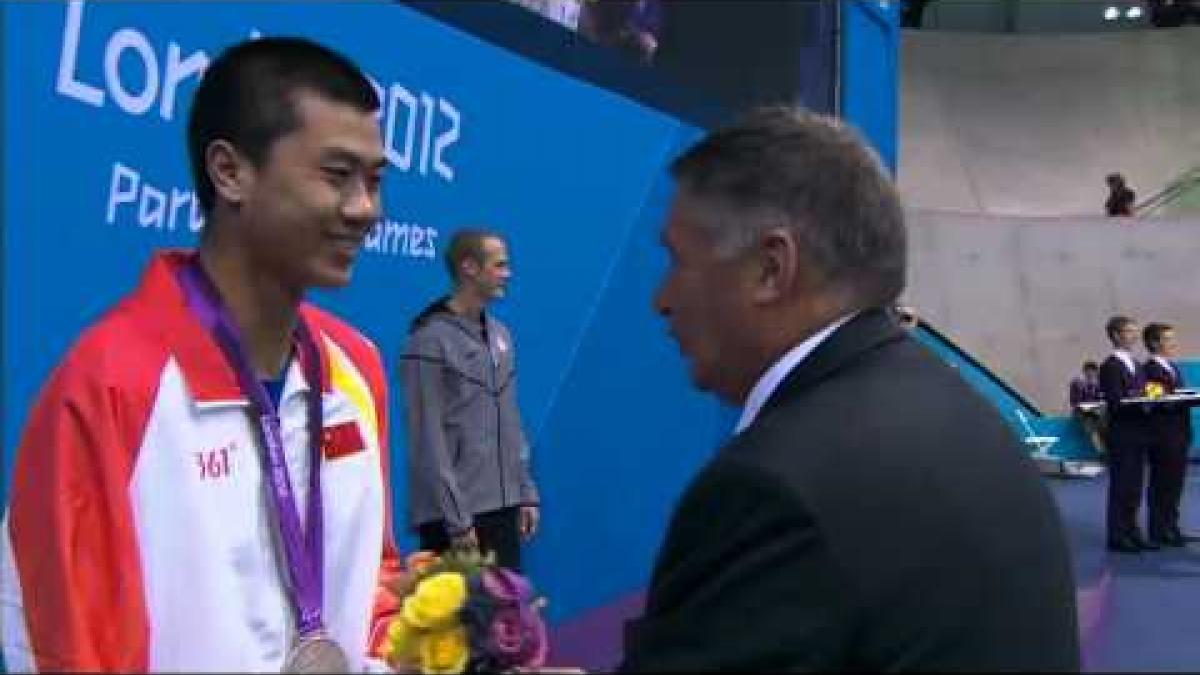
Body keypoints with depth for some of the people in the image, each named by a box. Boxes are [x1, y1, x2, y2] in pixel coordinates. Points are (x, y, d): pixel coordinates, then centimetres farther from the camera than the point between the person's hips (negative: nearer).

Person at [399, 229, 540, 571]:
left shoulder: (500, 335, 10)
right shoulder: (431, 341, -12)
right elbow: (428, 443, -14)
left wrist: (526, 492, 11)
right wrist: (456, 520, -15)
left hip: (502, 508, 7)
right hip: (453, 515, -7)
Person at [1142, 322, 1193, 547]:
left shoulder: (1175, 368, 18)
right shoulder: (1149, 369, -11)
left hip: (1180, 434, 9)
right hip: (1163, 435, -9)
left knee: (1174, 484, 12)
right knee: (1161, 484, -2)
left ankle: (1171, 528, 20)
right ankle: (1158, 531, 4)